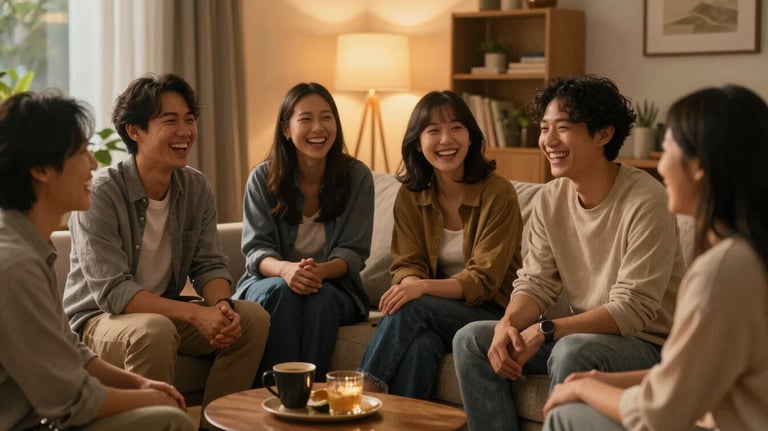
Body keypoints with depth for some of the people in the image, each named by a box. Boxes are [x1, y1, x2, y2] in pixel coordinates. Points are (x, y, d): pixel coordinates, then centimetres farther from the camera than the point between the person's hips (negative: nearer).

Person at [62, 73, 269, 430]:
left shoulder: (196, 188, -1)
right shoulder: (100, 193, -20)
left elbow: (210, 265, 1)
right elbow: (111, 291, -26)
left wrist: (221, 304, -23)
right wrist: (195, 313, -34)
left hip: (165, 312, 6)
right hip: (98, 319, -6)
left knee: (253, 318, -11)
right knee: (154, 330, -36)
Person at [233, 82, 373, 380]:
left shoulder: (357, 176, -3)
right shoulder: (262, 178, -3)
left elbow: (353, 252, -6)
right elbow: (256, 249, -6)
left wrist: (321, 271, -29)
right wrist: (285, 269, -31)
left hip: (334, 286, 0)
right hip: (268, 281, 0)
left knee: (320, 299, -34)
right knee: (280, 291, -34)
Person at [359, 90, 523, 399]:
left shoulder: (498, 194, -10)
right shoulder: (409, 196, 5)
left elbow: (484, 281, -14)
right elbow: (407, 263, 2)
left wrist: (424, 287, -30)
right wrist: (409, 282, -24)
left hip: (490, 312, -3)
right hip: (436, 309, 3)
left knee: (412, 308, -31)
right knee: (420, 344, -34)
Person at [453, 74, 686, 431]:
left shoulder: (645, 203, -20)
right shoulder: (550, 199, 2)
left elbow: (631, 310, -23)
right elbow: (535, 283, 2)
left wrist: (544, 331, -27)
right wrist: (508, 324, -21)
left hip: (644, 344, -7)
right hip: (574, 332, 7)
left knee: (573, 352, -36)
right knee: (471, 339, -6)